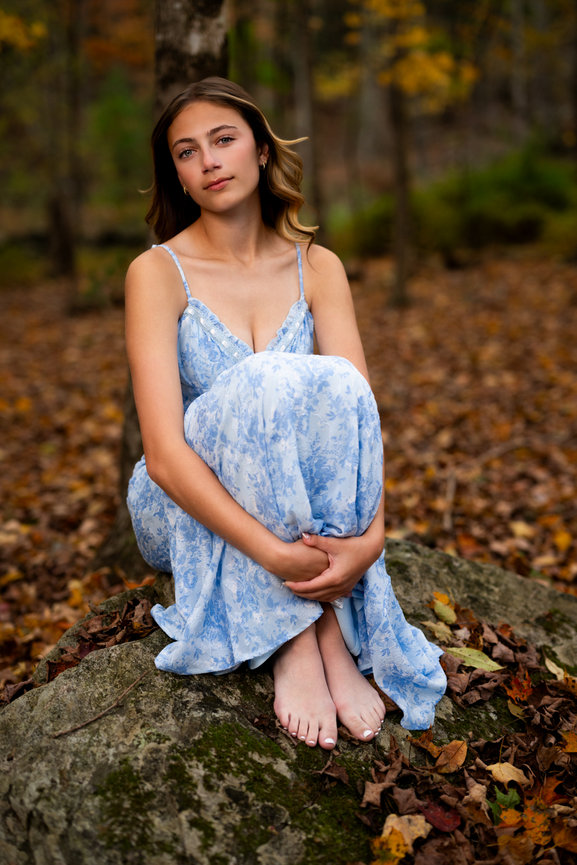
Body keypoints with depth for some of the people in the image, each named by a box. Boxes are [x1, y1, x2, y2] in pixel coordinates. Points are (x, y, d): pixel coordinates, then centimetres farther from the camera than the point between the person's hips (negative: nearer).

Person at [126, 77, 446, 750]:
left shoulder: (317, 266, 1)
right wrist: (273, 552, -32)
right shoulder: (158, 271, -10)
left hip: (302, 502, 3)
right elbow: (164, 454, -21)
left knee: (334, 381, -29)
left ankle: (333, 634, -27)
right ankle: (294, 644, -29)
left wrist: (371, 532, -30)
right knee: (264, 381, -32)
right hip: (190, 511, -2)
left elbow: (358, 405, -11)